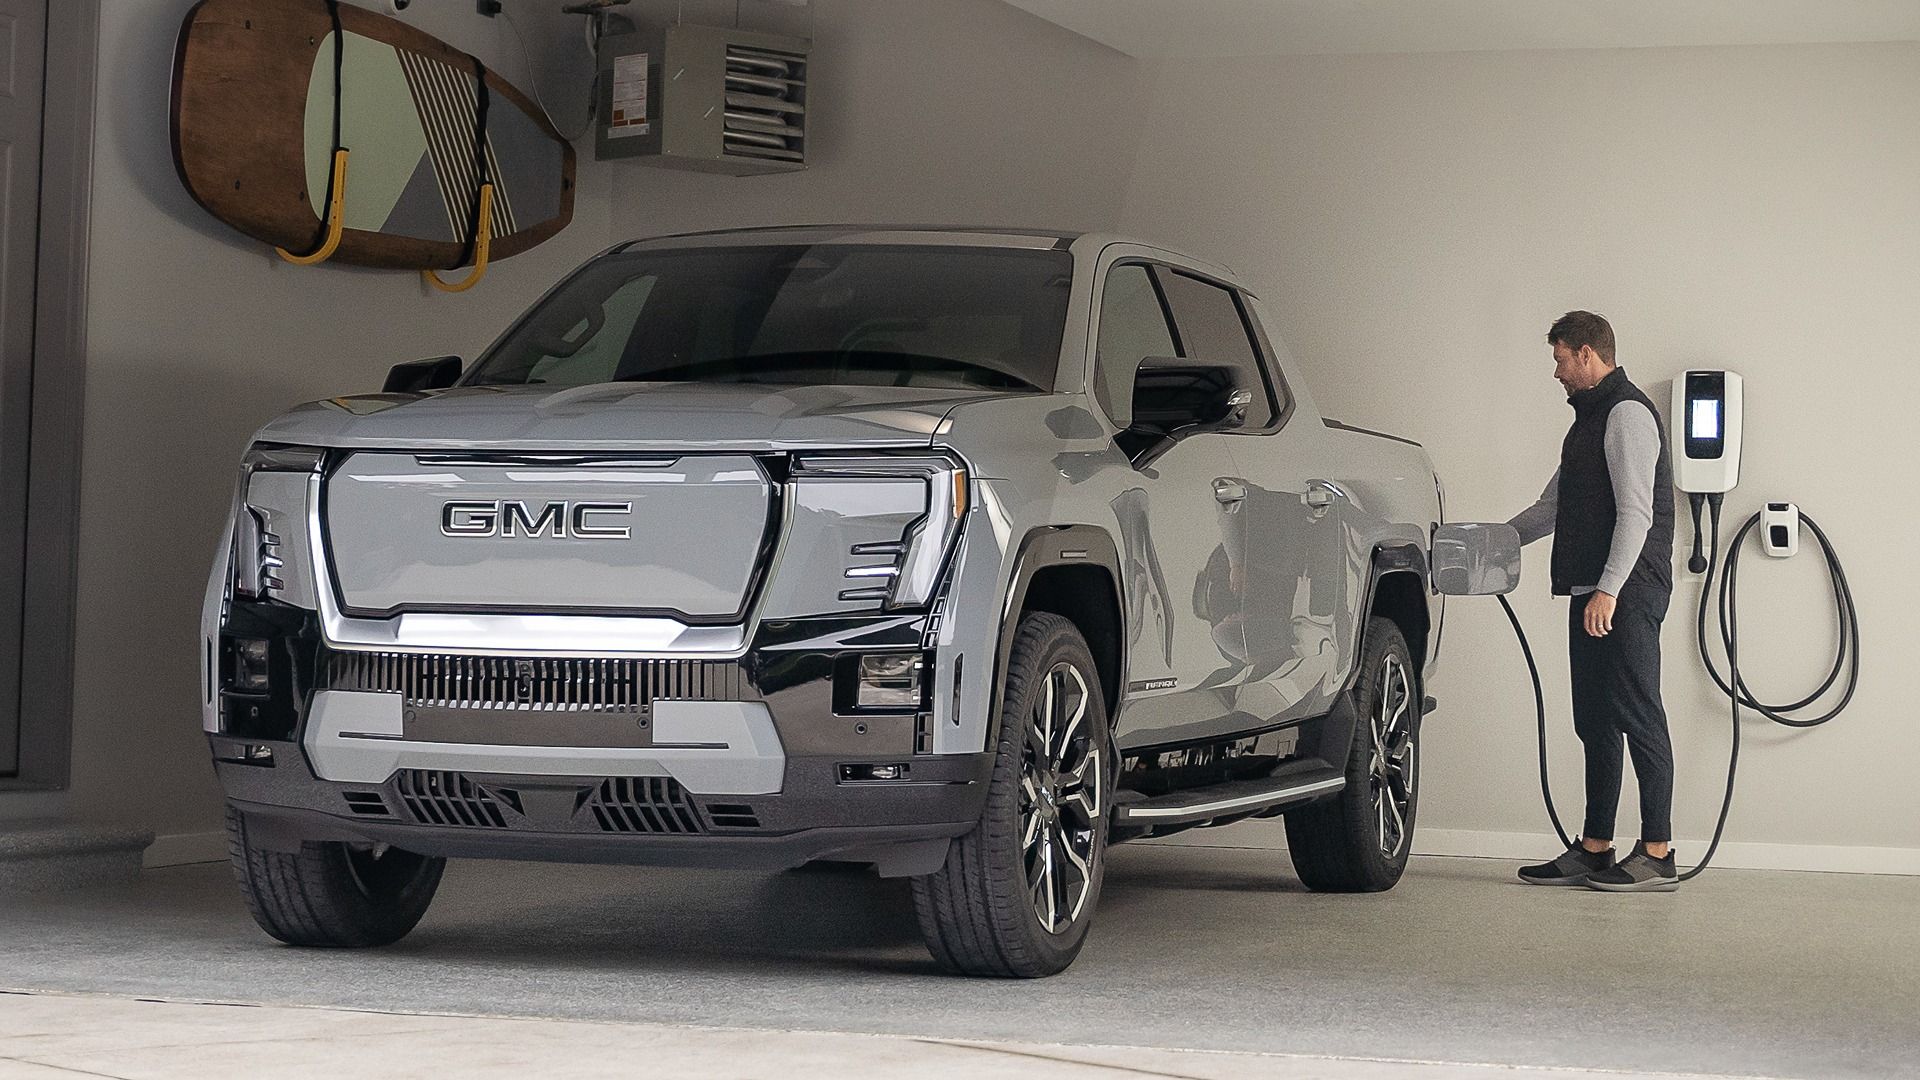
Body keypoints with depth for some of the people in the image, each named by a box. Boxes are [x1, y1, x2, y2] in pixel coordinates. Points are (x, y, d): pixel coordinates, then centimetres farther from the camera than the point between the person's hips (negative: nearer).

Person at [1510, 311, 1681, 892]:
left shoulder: (1628, 413, -9)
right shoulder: (1590, 418, 22)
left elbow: (1636, 513, -18)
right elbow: (1552, 508, 30)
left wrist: (1609, 590, -23)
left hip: (1628, 592, -10)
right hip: (1593, 593, 10)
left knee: (1637, 715, -9)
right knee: (1595, 721, 9)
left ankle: (1657, 855, -7)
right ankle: (1594, 850, 12)